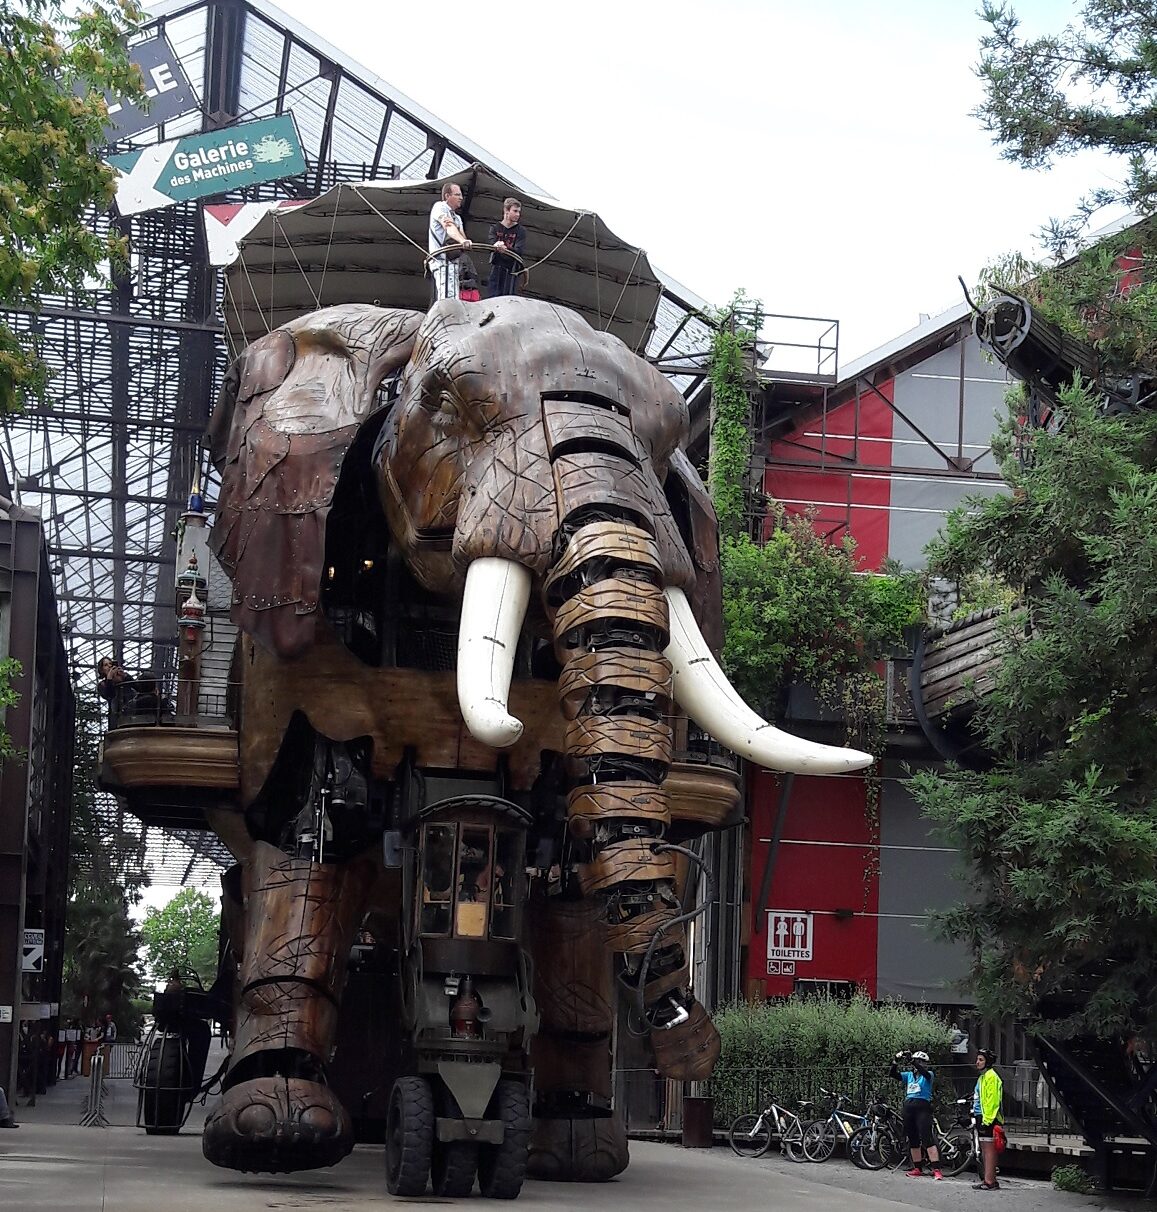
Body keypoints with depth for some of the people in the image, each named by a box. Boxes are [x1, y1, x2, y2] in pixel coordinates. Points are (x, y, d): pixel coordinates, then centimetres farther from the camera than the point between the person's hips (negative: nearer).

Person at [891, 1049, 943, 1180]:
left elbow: (923, 1072, -22)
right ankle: (917, 1168, 19)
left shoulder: (928, 1075, 1)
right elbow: (894, 1074, 2)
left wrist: (912, 1061, -32)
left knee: (927, 1138, -14)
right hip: (908, 1108, 6)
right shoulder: (909, 1075, 14)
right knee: (913, 1140, 10)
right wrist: (896, 1062, -14)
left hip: (922, 1107, -6)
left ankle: (936, 1169, -17)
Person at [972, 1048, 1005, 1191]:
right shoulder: (982, 1076, 21)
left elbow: (992, 1101, -19)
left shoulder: (991, 1076, -12)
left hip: (988, 1119, -11)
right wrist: (976, 1117, 24)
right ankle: (988, 1179, 17)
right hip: (981, 1118, 11)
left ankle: (989, 1182, -12)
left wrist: (986, 1120, -22)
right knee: (984, 1150, 12)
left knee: (989, 1149, -10)